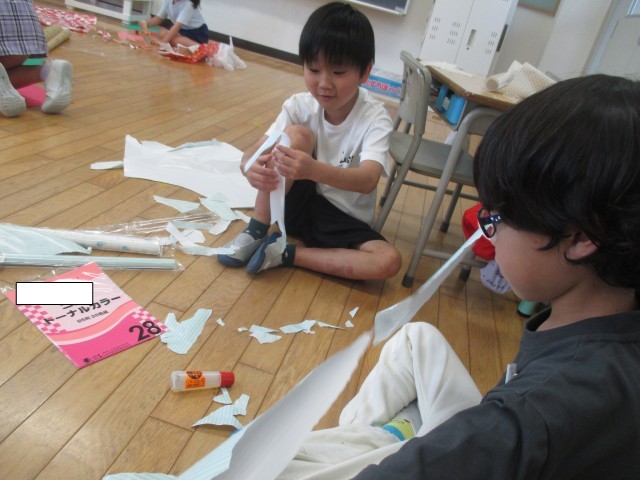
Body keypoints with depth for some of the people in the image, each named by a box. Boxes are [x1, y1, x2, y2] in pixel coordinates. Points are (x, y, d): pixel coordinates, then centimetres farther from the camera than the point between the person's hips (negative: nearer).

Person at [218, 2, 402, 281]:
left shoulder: (375, 119, -18)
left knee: (389, 261, -29)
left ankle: (285, 254, -18)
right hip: (299, 202, 1)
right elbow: (252, 152, -18)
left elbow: (368, 181, -35)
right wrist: (252, 168, -43)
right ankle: (255, 232, -16)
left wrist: (314, 170, -54)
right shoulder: (300, 106, -10)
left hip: (345, 220, -1)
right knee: (297, 135, -24)